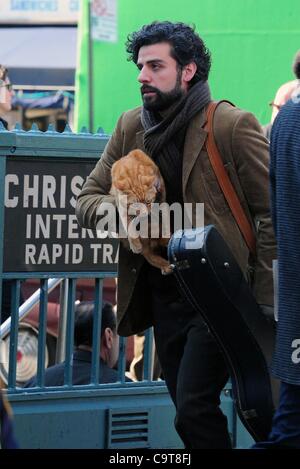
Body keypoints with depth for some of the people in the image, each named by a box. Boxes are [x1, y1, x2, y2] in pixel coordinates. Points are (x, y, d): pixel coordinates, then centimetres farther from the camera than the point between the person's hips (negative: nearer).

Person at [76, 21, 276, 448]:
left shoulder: (233, 126, -10)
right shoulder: (130, 128, 8)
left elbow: (272, 215, -9)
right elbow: (86, 198, 12)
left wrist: (265, 301, -14)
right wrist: (106, 209, -14)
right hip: (162, 296, 6)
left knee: (193, 410, -17)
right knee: (191, 412, 11)